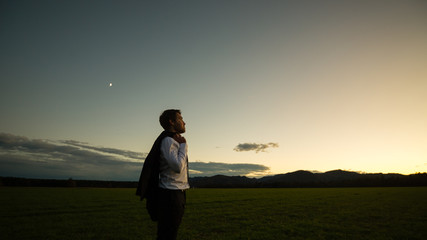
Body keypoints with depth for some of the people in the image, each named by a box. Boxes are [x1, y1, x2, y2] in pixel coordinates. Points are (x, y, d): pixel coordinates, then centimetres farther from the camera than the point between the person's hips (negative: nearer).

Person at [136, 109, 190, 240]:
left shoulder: (175, 141, 17)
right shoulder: (167, 141, -13)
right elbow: (178, 166, -24)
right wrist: (183, 145, -12)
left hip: (178, 193, 10)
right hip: (170, 193, -10)